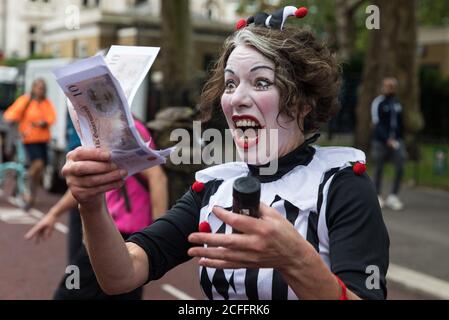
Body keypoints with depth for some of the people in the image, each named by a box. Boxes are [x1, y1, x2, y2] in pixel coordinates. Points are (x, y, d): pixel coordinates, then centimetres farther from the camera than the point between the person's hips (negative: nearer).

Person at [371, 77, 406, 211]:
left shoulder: (398, 104, 13)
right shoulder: (378, 103, -6)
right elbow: (377, 124, -13)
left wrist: (400, 138, 16)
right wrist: (387, 139, -21)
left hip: (397, 140, 5)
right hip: (381, 140, -5)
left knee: (400, 167, -8)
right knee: (379, 169, 4)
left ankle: (393, 196, 1)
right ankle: (378, 196, 18)